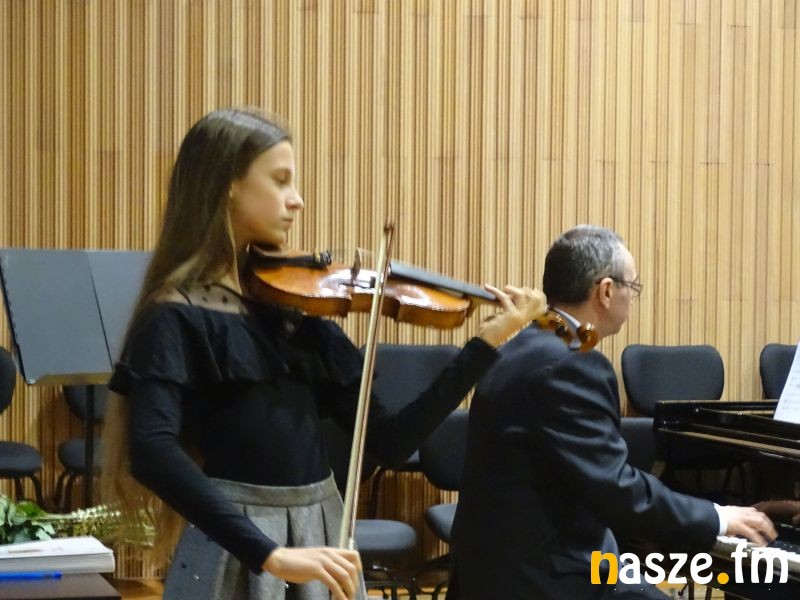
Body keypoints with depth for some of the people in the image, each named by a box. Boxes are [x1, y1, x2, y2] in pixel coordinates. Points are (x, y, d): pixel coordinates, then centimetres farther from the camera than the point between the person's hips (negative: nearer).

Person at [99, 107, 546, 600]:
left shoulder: (295, 307, 9)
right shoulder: (178, 316, -8)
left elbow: (390, 442, 5)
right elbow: (151, 452, -24)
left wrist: (490, 340, 0)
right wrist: (271, 554, -31)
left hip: (323, 539, 6)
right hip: (237, 554, -6)